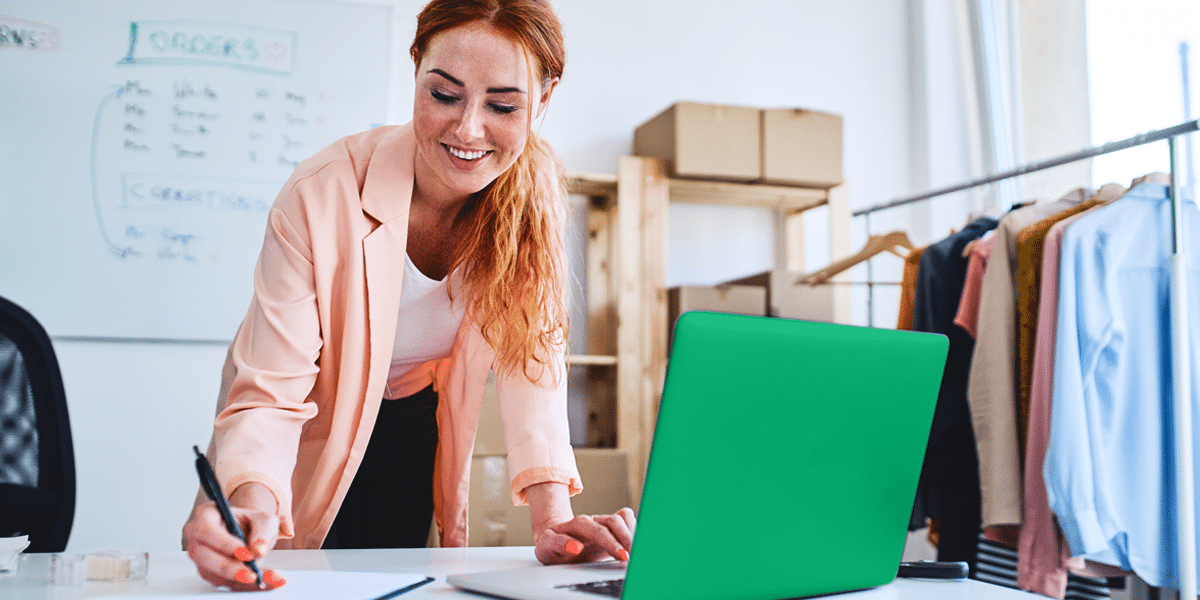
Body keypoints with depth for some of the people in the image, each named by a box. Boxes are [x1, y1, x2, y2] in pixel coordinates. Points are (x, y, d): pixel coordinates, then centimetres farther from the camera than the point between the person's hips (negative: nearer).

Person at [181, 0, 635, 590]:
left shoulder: (535, 188, -19)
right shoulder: (321, 195, -30)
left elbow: (529, 351, -20)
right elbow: (270, 392, -31)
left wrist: (553, 515, -32)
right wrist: (252, 507, -52)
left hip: (412, 431, 3)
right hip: (312, 436, -2)